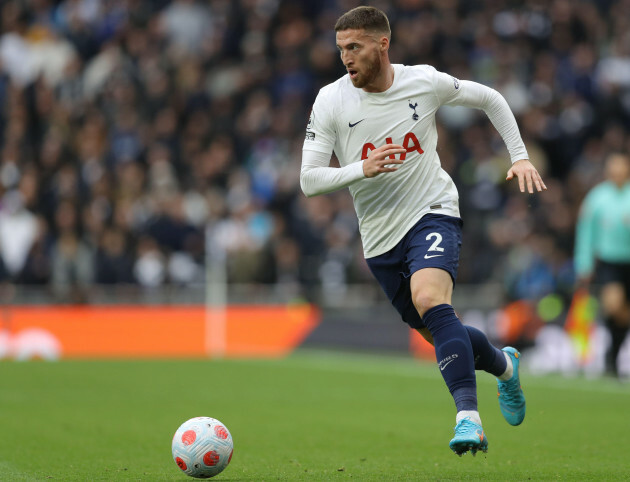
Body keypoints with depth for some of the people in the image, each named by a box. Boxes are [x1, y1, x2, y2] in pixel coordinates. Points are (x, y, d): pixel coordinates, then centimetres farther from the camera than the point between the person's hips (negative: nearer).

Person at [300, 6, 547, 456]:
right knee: (439, 337, 11)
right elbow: (308, 180, -10)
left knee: (429, 301, -31)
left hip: (433, 212, -3)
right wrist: (360, 169, -27)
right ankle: (505, 365, 42)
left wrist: (520, 156, 5)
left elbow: (489, 98, 10)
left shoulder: (425, 82, -8)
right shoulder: (330, 102, -8)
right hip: (380, 235, 3)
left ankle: (468, 416, -34)